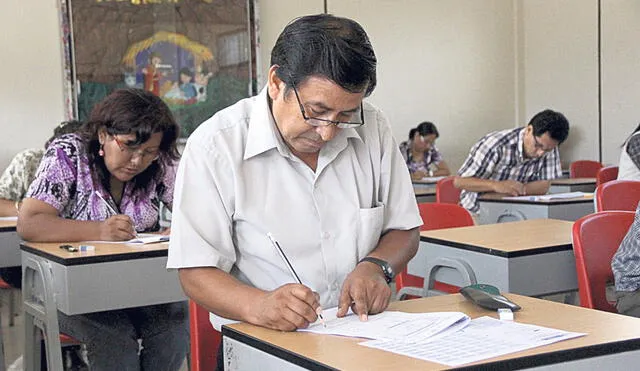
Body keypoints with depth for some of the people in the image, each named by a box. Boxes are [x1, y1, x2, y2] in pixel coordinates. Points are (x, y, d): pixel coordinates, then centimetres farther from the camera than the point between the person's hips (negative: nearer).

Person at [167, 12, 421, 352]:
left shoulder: (372, 129, 3)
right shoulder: (215, 146, -10)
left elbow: (403, 230, 13)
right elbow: (196, 273, -10)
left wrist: (375, 266, -9)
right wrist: (257, 306, -30)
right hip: (262, 341, -2)